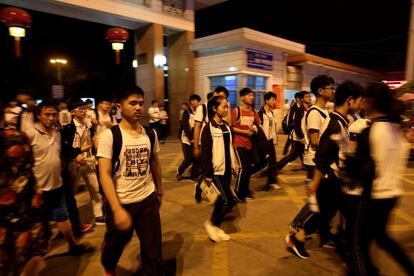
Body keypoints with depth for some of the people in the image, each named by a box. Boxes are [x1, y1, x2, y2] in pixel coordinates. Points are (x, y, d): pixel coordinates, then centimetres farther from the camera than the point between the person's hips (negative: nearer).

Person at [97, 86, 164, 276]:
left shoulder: (150, 134, -1)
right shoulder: (110, 135, -14)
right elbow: (104, 174, -17)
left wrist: (159, 190, 18)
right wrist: (117, 209, -23)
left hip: (148, 200, 2)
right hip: (121, 203, -2)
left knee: (154, 252, 8)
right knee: (114, 246, 23)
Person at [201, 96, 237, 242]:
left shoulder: (226, 126, 9)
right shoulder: (209, 128, -14)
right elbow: (205, 153, -15)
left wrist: (232, 164, 12)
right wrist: (208, 175, -15)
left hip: (227, 168, 7)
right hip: (216, 170, -7)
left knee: (222, 199, 13)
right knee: (229, 200, -7)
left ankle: (215, 225, 29)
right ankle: (211, 223, 14)